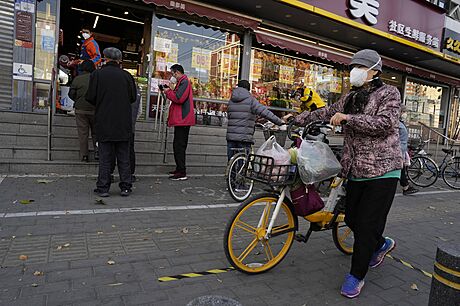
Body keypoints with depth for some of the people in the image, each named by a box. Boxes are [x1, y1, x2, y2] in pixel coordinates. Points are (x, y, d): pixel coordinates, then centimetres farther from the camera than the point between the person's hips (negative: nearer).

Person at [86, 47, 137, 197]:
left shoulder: (97, 74, -3)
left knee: (105, 157, 6)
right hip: (123, 123, 1)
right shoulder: (126, 76, 0)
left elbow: (90, 97, -3)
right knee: (123, 157, 9)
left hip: (104, 123, -1)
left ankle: (103, 188, 9)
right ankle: (125, 187, 12)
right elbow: (133, 97, 5)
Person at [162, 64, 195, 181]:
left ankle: (182, 173, -6)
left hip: (183, 119, -11)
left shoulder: (184, 82, -11)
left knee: (179, 146, -10)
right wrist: (169, 91, 9)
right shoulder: (182, 82, 22)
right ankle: (179, 169, 24)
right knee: (178, 145, 15)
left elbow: (179, 98, -23)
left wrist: (168, 91, -8)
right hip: (182, 119, 11)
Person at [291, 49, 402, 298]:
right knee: (352, 219, 11)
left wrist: (346, 118, -20)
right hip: (356, 170, 6)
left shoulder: (389, 93, -4)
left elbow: (384, 124, -19)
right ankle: (381, 244, 41)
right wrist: (297, 119, 15)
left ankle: (356, 276, 13)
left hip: (382, 170, -6)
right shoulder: (350, 97, 15)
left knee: (367, 224, -3)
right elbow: (326, 112, 19)